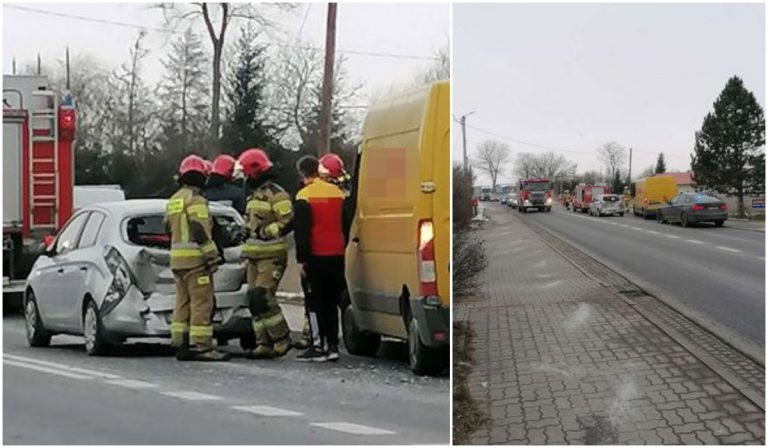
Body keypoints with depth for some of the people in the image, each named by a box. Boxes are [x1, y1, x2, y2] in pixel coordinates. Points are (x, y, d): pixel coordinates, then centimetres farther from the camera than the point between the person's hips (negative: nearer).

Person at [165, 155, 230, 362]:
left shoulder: (173, 200, 19)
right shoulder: (195, 199, -10)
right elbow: (200, 229, -19)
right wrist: (212, 255, -18)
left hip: (177, 258, 9)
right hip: (195, 258, -9)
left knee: (183, 301, 12)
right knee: (202, 302, -8)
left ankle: (180, 344, 13)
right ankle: (201, 346, -11)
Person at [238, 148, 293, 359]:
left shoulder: (275, 194, -11)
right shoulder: (255, 195, 19)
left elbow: (288, 223, -18)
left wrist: (264, 232, -18)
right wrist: (249, 233, 15)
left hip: (272, 256, -10)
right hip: (255, 255, 10)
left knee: (263, 297, -16)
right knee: (255, 300, 6)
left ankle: (282, 339, -6)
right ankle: (264, 343, 10)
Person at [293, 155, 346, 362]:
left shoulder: (305, 196, -10)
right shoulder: (337, 192, 7)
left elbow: (301, 231, -11)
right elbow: (345, 225, 15)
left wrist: (301, 258, -8)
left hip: (316, 256, -5)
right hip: (337, 255, 5)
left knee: (316, 302, -1)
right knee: (331, 302, 11)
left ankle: (318, 346, -4)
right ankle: (332, 345, 11)